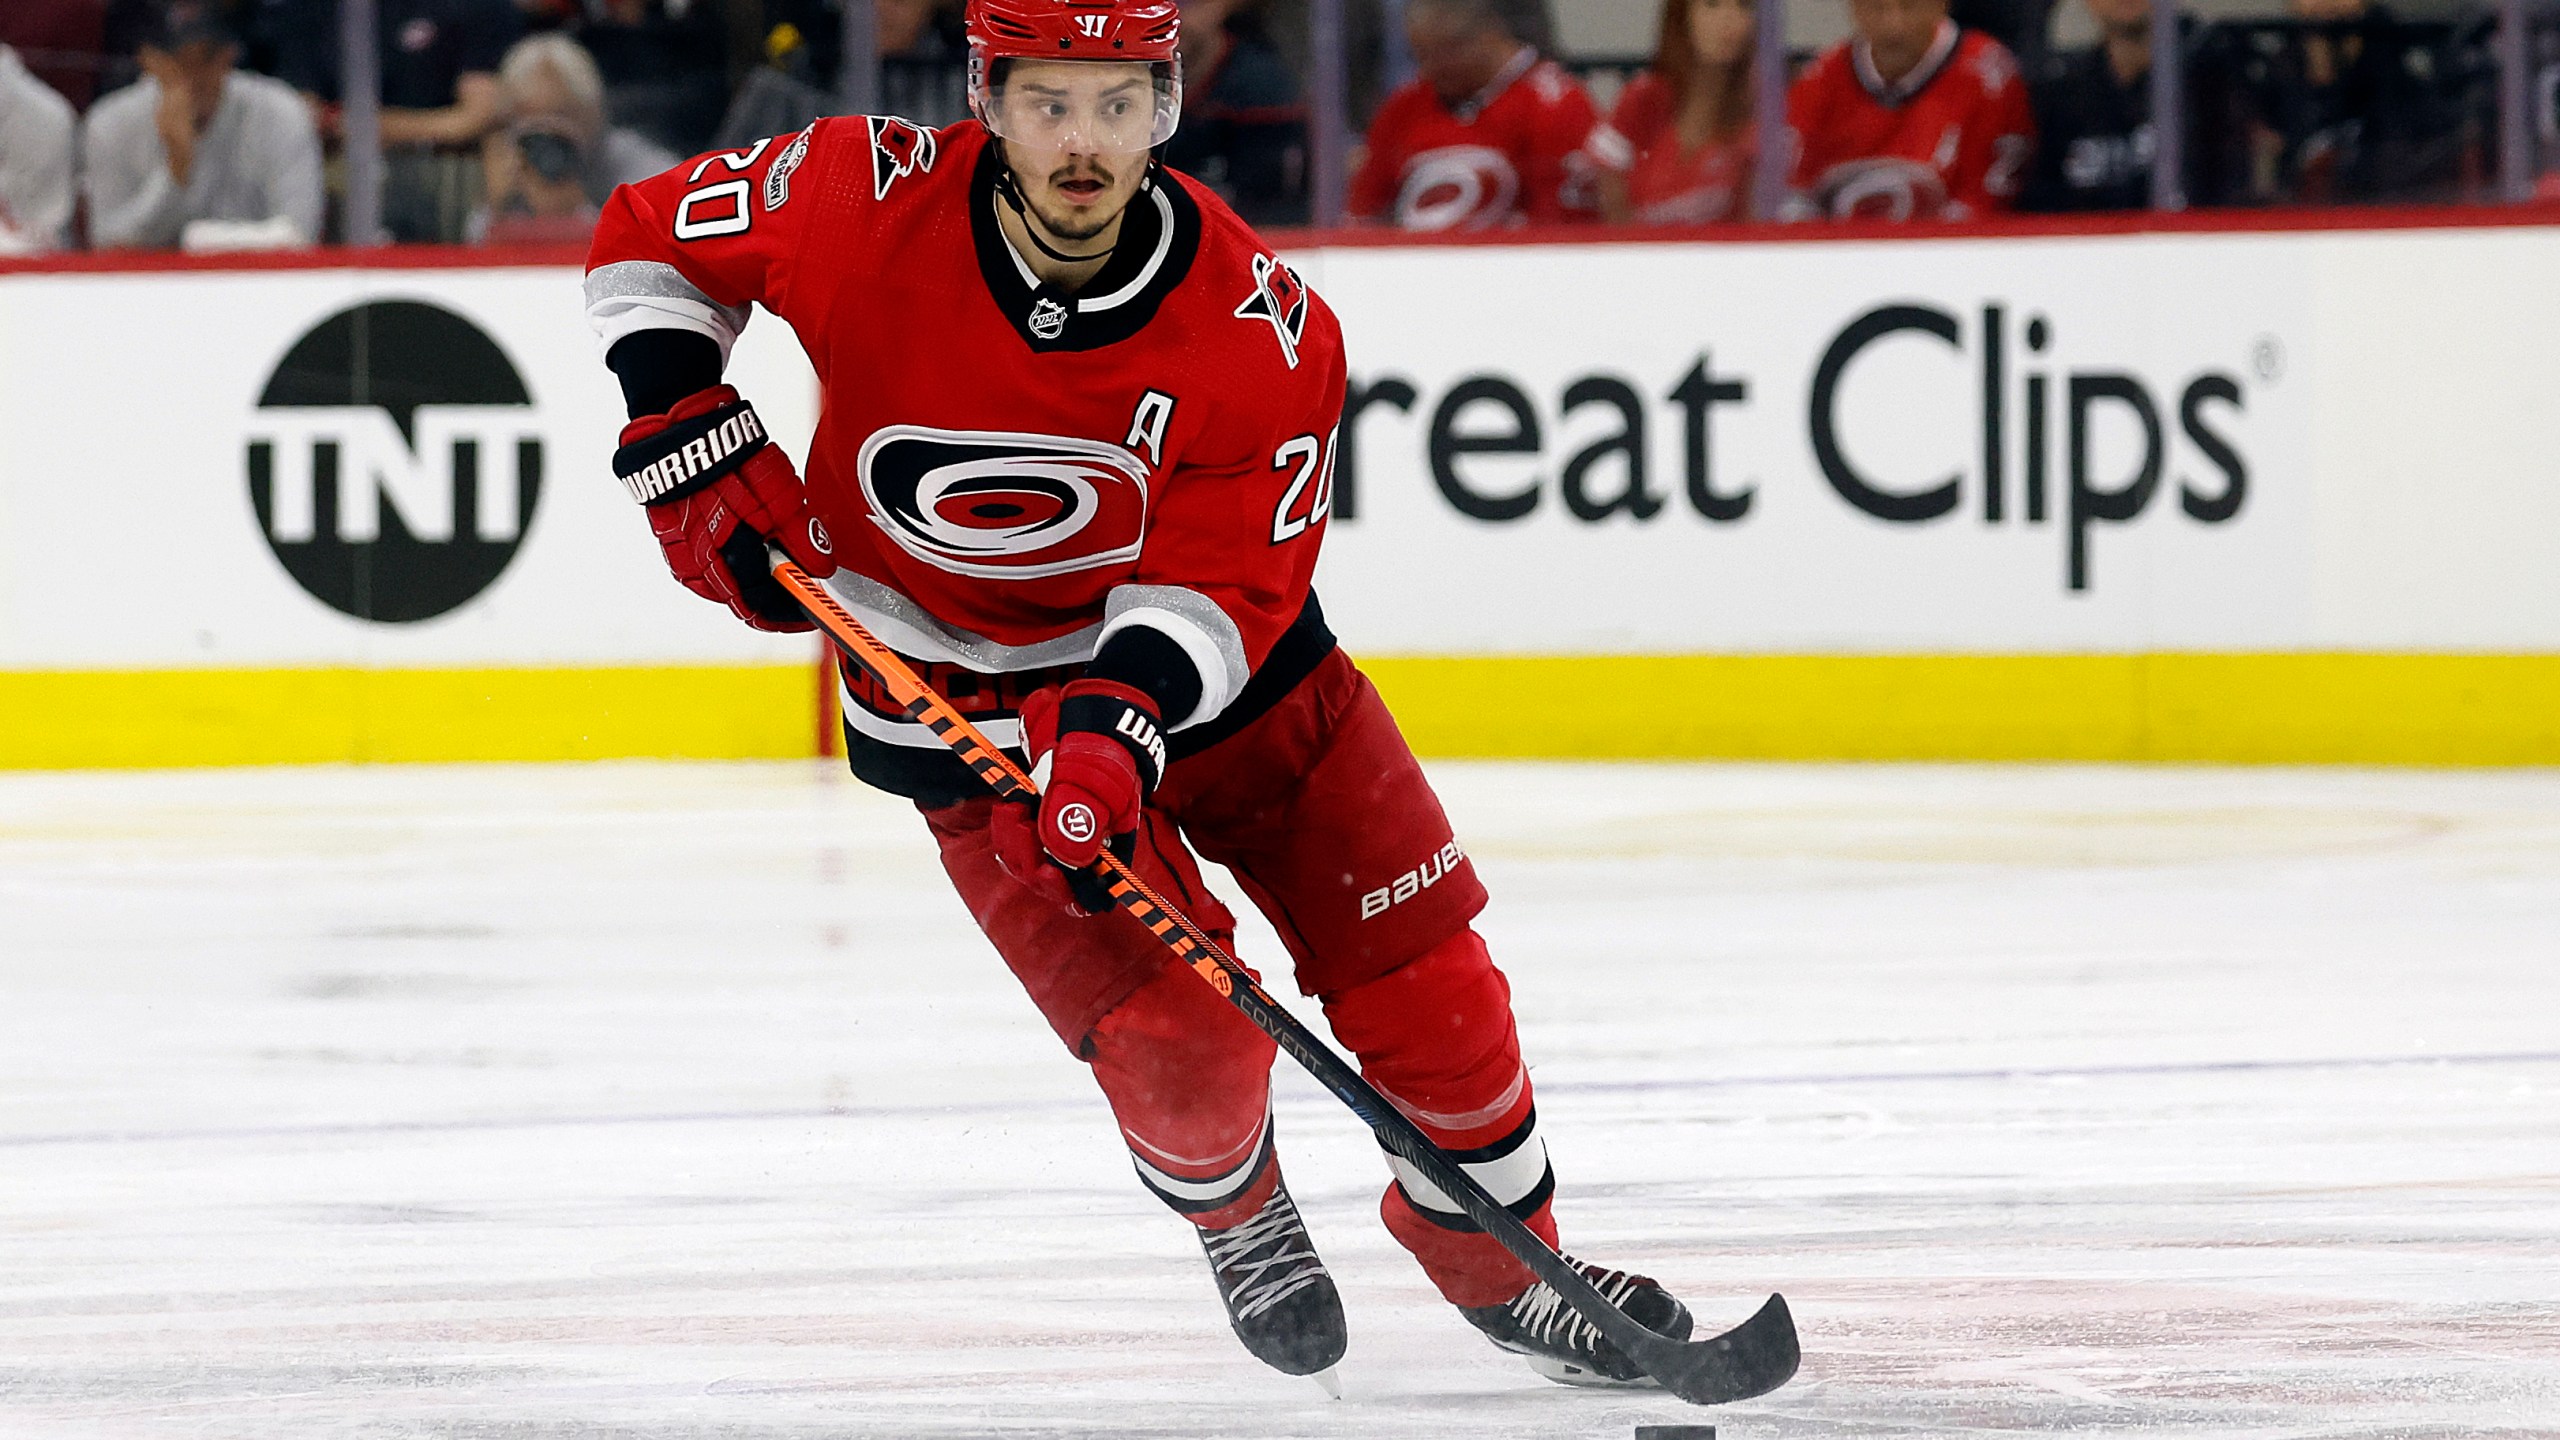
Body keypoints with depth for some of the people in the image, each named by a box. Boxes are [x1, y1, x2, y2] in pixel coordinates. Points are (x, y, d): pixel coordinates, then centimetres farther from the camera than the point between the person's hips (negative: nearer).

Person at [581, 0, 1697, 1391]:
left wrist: (1116, 722, -34)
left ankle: (1502, 1264, 26)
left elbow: (1219, 583, -18)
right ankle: (1234, 1211, 22)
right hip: (963, 691, -2)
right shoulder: (866, 204, -23)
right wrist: (692, 441, -16)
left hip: (1209, 650, 2)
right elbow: (644, 242, -6)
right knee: (1178, 1040, -14)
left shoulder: (1264, 332, -23)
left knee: (1423, 973, -1)